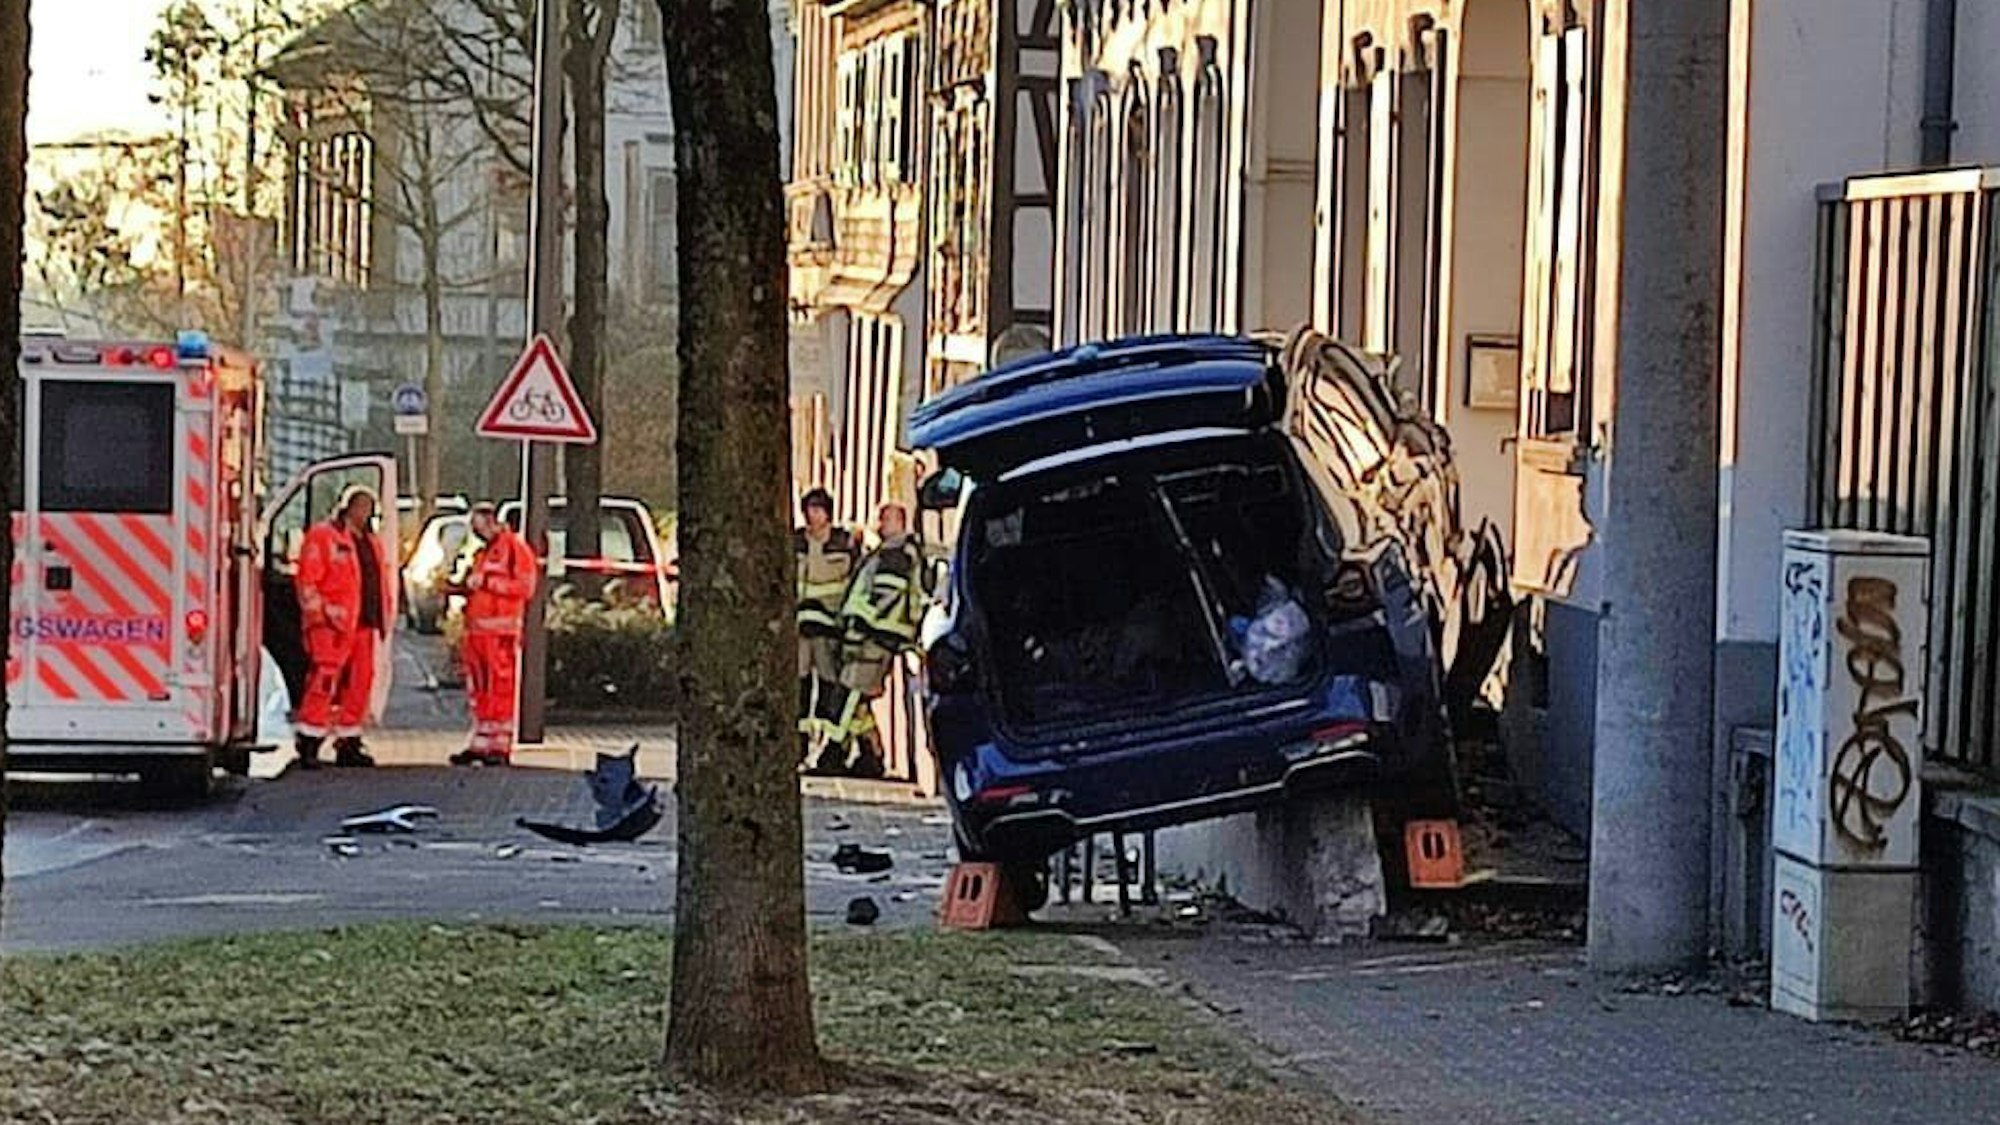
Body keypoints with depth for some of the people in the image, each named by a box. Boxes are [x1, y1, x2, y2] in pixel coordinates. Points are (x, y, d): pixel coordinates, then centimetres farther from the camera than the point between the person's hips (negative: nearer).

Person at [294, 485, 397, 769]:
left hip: (365, 626, 8)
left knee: (360, 684, 9)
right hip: (333, 627, -8)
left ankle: (348, 743, 17)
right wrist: (321, 612, -16)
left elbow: (384, 583, 27)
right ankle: (309, 744, -12)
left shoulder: (373, 543, 21)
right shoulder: (322, 536, -3)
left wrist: (385, 616, 16)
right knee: (324, 681, -13)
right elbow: (307, 581, -9)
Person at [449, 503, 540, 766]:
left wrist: (486, 582, -16)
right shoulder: (483, 553, 22)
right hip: (476, 630, 9)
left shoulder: (515, 547, -4)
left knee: (501, 689, -8)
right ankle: (480, 744, 13)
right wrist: (461, 589, 10)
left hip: (501, 632, -9)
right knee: (478, 690, 9)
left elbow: (525, 587, -14)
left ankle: (501, 747, -8)